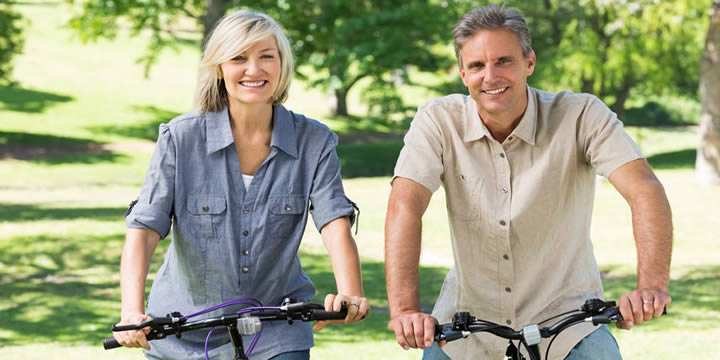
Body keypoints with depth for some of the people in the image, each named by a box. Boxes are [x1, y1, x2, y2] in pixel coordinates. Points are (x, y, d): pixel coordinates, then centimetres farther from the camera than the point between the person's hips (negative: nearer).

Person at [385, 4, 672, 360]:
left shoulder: (582, 115, -14)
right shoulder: (439, 121, -11)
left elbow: (645, 189, -26)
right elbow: (405, 206, -22)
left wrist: (651, 286, -43)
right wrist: (404, 309, -37)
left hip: (565, 318, -2)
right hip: (467, 321, 2)